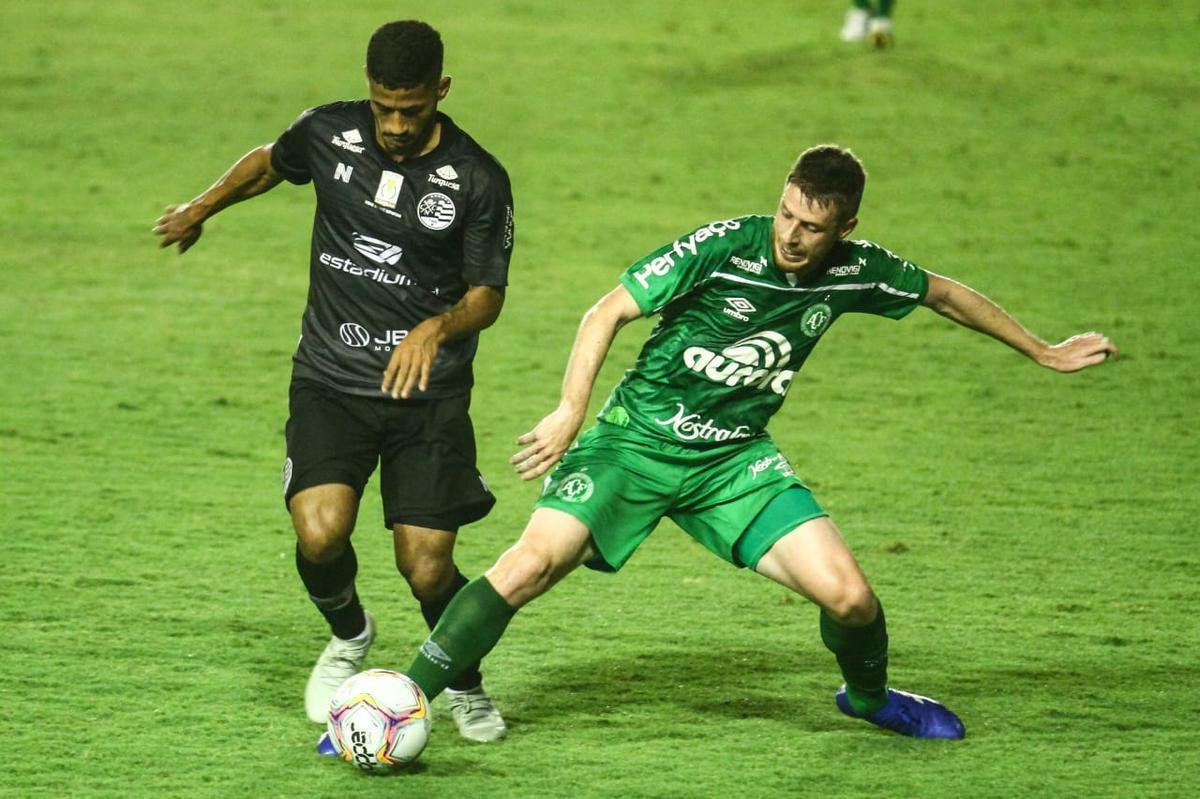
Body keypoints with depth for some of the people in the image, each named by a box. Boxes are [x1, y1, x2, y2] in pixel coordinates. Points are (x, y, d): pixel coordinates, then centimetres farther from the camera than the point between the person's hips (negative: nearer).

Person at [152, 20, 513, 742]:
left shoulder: (478, 180, -9)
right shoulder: (329, 134, -3)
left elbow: (488, 295, -4)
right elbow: (270, 162, 20)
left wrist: (438, 328, -25)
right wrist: (202, 209, 35)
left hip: (428, 389, -1)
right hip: (331, 379, 1)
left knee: (428, 571, -9)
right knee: (321, 535, -21)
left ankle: (466, 687, 24)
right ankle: (349, 638, 14)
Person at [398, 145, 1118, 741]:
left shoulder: (856, 272, -6)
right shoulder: (719, 248, -19)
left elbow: (943, 294, 14)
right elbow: (609, 312, -15)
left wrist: (1043, 351, 21)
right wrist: (572, 410, -26)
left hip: (735, 459, 3)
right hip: (639, 437, -3)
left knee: (848, 596, -10)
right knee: (531, 565, -23)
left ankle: (869, 697, 25)